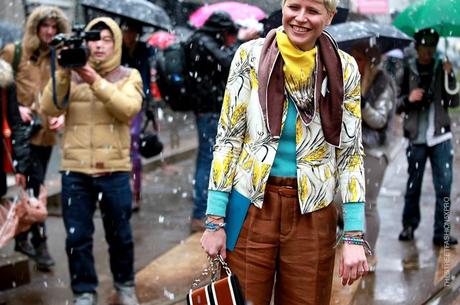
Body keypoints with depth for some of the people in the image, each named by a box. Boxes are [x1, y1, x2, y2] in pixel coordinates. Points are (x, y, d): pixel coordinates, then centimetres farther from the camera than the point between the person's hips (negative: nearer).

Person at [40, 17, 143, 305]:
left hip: (115, 170, -1)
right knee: (77, 236, 4)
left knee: (120, 234, 10)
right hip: (75, 170, 1)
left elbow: (128, 109, -15)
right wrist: (63, 72, -18)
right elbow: (50, 109, -7)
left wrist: (96, 81, -23)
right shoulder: (72, 75, 7)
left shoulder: (129, 76, 4)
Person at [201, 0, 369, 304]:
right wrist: (215, 221, -5)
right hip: (251, 207, -1)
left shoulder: (344, 68, 0)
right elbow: (228, 137, -1)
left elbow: (351, 153, 1)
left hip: (312, 214, 1)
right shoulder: (251, 55, -3)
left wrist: (354, 236, -6)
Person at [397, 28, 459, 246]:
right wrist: (408, 99, -16)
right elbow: (396, 104, 5)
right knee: (413, 185, 7)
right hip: (416, 138, -1)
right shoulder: (407, 70, 3)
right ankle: (409, 226, 24)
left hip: (441, 137, 1)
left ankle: (441, 232, 3)